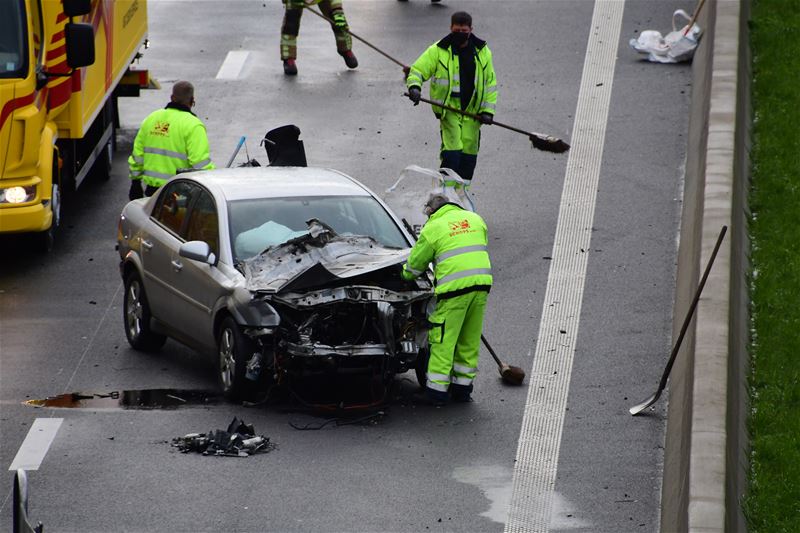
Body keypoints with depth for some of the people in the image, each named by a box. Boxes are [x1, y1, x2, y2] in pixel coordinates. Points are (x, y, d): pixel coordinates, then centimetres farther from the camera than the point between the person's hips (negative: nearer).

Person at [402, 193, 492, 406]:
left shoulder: (433, 227, 4)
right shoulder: (474, 218, 18)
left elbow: (415, 263, 12)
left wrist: (406, 275, 34)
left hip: (454, 287, -5)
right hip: (482, 284, 5)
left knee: (443, 340, 2)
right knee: (470, 340, 14)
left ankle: (437, 390, 2)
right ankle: (463, 387, 20)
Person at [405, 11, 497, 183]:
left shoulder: (483, 52, 6)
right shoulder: (438, 51, -4)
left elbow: (490, 83, 12)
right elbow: (417, 70, -2)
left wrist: (487, 110, 2)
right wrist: (414, 87, -24)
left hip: (472, 110, 3)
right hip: (448, 108, -3)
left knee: (469, 155, 6)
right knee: (452, 152, -16)